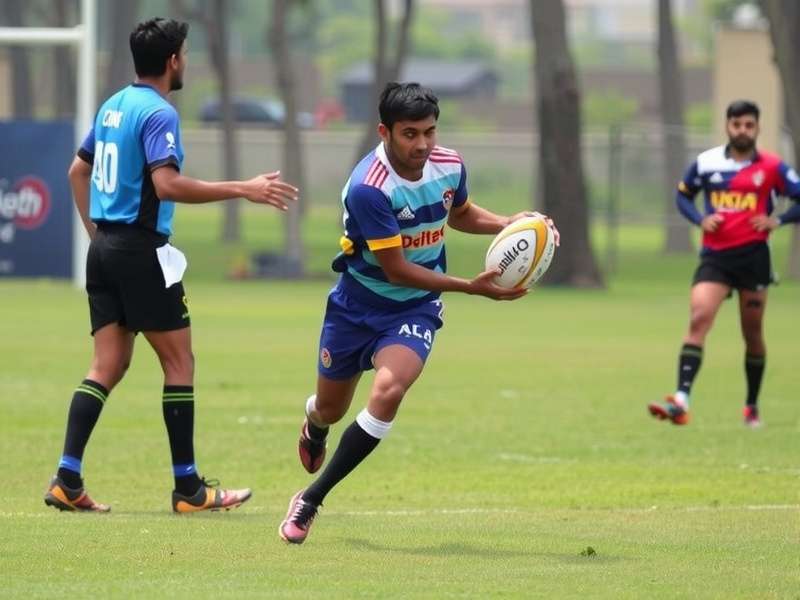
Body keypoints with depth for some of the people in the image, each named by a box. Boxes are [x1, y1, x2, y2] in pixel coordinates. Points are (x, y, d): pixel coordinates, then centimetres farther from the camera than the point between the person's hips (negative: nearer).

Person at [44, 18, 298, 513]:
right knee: (179, 362, 0)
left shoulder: (113, 106, 14)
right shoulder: (159, 113, -13)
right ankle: (188, 487, 2)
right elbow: (166, 185, -26)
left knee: (108, 367, 7)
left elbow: (78, 171, 24)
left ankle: (67, 480, -2)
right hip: (142, 250, -8)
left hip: (105, 248, 8)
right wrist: (242, 190, -24)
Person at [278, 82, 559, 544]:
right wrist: (471, 287, -31)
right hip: (358, 304, -2)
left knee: (389, 390, -26)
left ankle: (312, 499, -14)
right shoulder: (368, 188, -28)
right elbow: (396, 269, -27)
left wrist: (507, 224, -3)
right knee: (331, 409, 15)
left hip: (415, 309, 2)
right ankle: (314, 432, 59)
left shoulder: (450, 166, -9)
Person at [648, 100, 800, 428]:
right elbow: (683, 194, 18)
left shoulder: (772, 167, 0)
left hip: (753, 255, 0)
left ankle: (752, 407, 26)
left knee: (753, 333, 9)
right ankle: (681, 402, -27)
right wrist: (700, 218, -1)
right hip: (714, 256, 0)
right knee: (698, 318, -18)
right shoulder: (706, 163, 4)